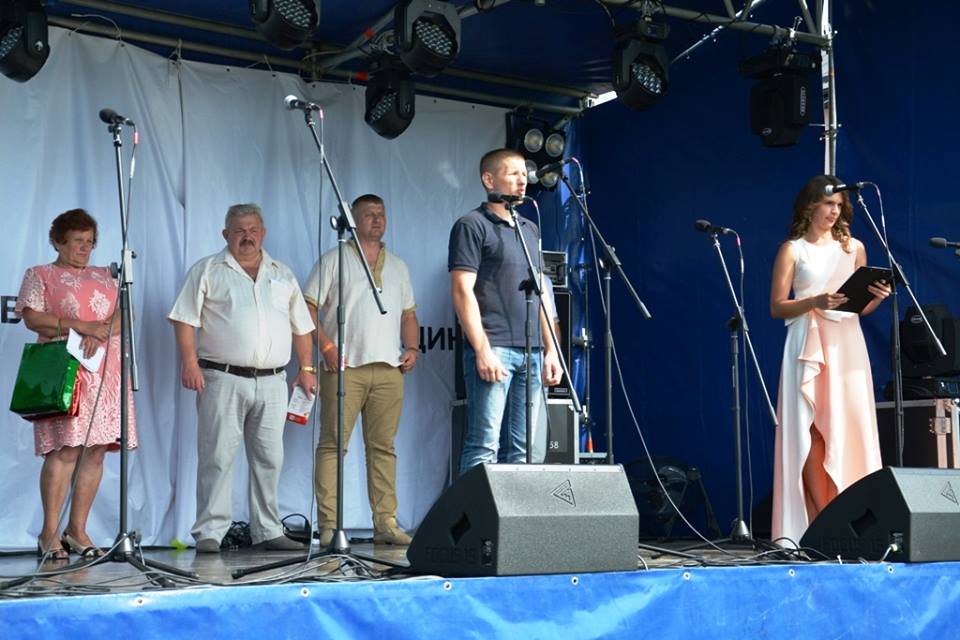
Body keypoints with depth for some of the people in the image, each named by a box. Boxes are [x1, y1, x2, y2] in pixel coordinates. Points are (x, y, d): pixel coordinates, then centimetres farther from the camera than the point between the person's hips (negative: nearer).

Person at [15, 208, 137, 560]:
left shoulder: (105, 276, 23)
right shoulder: (39, 275, 11)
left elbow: (123, 314, 10)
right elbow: (32, 317, -4)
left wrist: (101, 333, -11)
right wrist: (82, 326, -11)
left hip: (105, 370, 5)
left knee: (96, 449, -1)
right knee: (65, 448, -14)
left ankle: (77, 530, 5)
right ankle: (50, 534, -9)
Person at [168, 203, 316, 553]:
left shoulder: (283, 274, 17)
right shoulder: (207, 271, 5)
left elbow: (301, 326, 20)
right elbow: (185, 319, -2)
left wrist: (306, 369, 13)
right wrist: (190, 362, -13)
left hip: (272, 382, 4)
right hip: (223, 380, -4)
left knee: (269, 459, 7)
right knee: (218, 457, -5)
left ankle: (267, 531, 15)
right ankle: (209, 532, -1)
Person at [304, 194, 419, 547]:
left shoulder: (398, 266, 21)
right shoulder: (334, 260, 6)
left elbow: (409, 315, 24)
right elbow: (308, 308, -1)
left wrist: (412, 348, 7)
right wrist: (326, 345, -12)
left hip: (389, 369, 4)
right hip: (345, 367, -4)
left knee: (383, 446, 4)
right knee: (333, 443, -6)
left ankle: (386, 523, 6)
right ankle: (329, 525, -5)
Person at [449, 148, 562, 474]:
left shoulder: (531, 230, 21)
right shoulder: (472, 226, -1)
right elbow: (462, 291, -9)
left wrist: (550, 350, 14)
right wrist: (482, 350, -16)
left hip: (531, 353, 7)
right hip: (493, 350, -7)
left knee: (523, 448, 7)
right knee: (484, 446, -9)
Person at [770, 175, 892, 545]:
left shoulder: (853, 247, 14)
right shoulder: (792, 250, 4)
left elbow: (862, 306, 17)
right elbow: (777, 307, -2)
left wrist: (878, 297, -5)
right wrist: (816, 301, -17)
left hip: (847, 344, 4)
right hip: (810, 345, -3)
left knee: (850, 428, -2)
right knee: (814, 430, -8)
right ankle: (822, 521, -9)